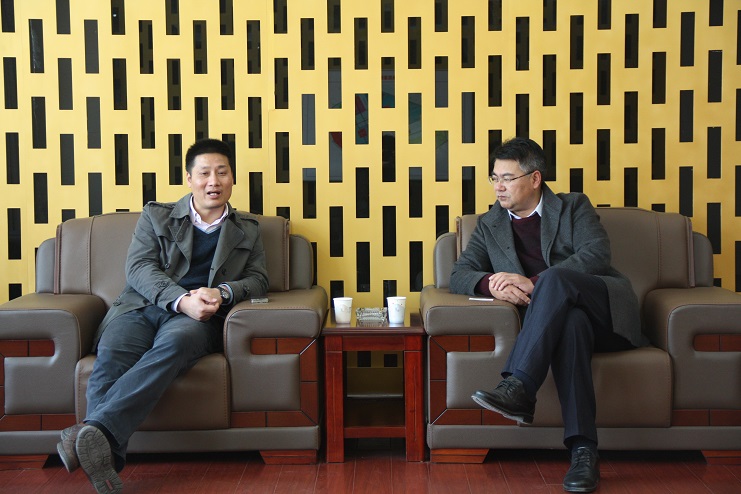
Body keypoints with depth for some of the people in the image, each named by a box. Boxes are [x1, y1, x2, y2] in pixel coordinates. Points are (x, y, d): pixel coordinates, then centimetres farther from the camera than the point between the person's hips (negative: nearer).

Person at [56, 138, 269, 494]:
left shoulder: (247, 230, 25)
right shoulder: (156, 216, 20)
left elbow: (258, 280, 17)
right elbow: (139, 268, 5)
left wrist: (221, 292, -7)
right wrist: (181, 300, -15)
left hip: (197, 319, -1)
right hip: (142, 307, 1)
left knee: (174, 342, -39)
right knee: (110, 356, -34)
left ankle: (96, 428, -54)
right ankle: (105, 459, -49)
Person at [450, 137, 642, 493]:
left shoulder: (574, 207, 12)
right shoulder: (490, 225, 20)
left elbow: (597, 255, -6)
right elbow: (459, 275, 9)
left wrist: (534, 283, -18)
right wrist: (491, 284, -16)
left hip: (605, 311, -1)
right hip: (559, 315, 1)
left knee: (553, 278, -33)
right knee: (571, 322, -38)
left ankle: (518, 387, -43)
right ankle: (583, 450, -44)